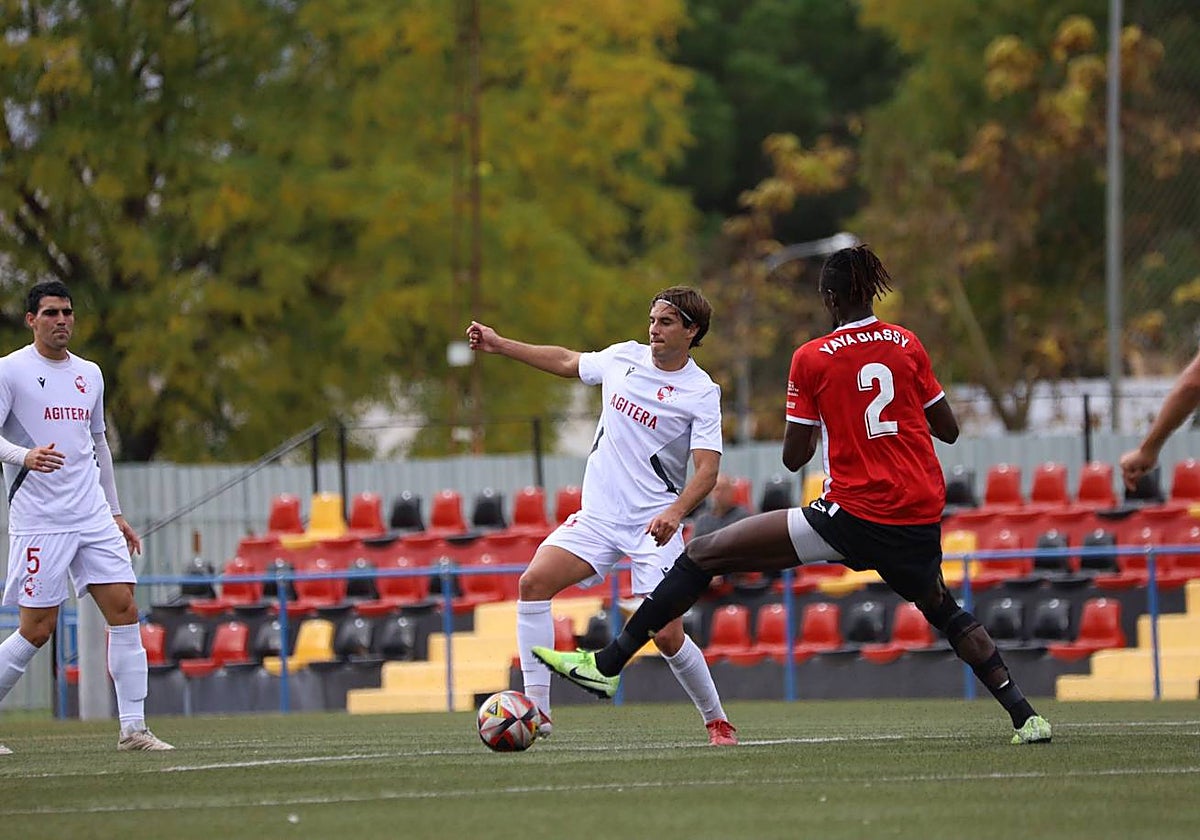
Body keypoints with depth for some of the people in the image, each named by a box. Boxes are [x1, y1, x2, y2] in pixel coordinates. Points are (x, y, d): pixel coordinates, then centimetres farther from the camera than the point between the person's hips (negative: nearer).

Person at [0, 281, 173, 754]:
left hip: (92, 517, 6)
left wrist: (115, 512, 23)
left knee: (124, 609, -5)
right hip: (38, 520, -6)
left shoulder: (89, 374, 15)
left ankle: (133, 728, -2)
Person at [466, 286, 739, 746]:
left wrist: (675, 512, -33)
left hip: (654, 525, -5)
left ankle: (716, 720, 13)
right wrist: (500, 344, 25)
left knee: (666, 636, -12)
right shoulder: (625, 357, 6)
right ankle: (536, 709, -15)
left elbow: (707, 468, -17)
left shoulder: (702, 393, -9)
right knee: (533, 582, -17)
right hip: (597, 515, 5)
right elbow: (567, 362, 24)